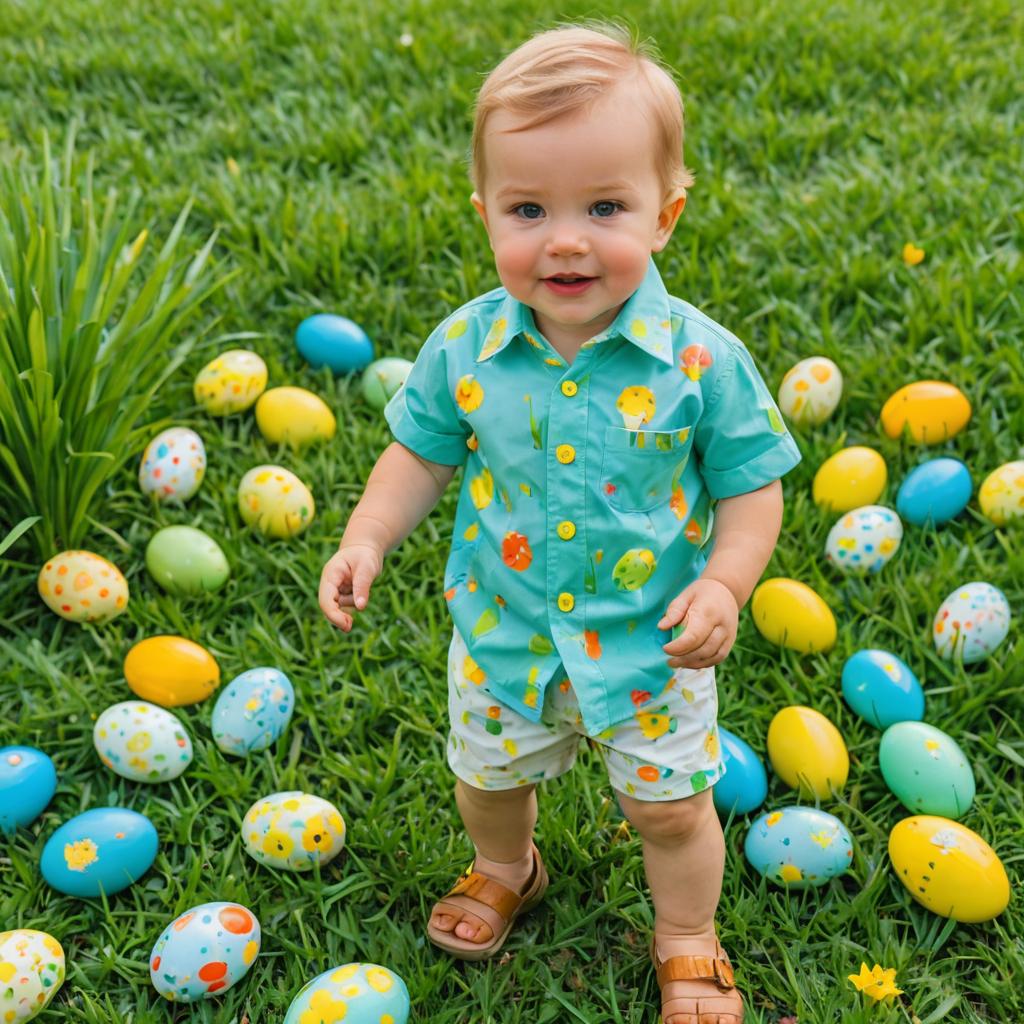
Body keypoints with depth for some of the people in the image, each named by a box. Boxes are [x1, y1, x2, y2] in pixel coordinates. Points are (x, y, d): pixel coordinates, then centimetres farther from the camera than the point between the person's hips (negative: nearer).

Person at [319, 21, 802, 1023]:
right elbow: (422, 451, -1)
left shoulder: (703, 360, -23)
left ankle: (687, 941, 46)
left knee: (671, 807, 16)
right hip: (504, 633, 2)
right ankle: (505, 869, 61)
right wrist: (367, 538, -13)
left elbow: (751, 484, -12)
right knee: (485, 778, 26)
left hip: (652, 641, -2)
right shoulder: (463, 348, -16)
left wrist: (724, 582, -26)